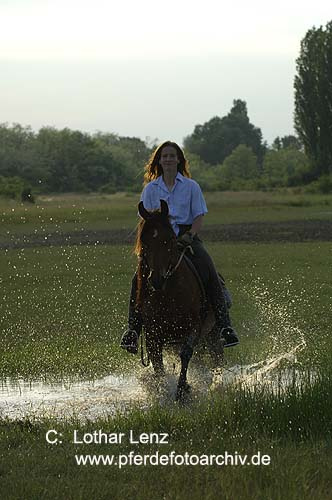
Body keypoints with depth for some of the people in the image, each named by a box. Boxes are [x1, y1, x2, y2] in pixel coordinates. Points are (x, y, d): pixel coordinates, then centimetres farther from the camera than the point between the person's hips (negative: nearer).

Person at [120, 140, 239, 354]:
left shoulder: (191, 186, 8)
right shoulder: (151, 189, 12)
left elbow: (199, 216, 4)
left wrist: (189, 235, -15)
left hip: (187, 238, -1)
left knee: (210, 274, -26)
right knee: (139, 279, -24)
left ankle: (224, 326, -28)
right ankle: (133, 329, -22)